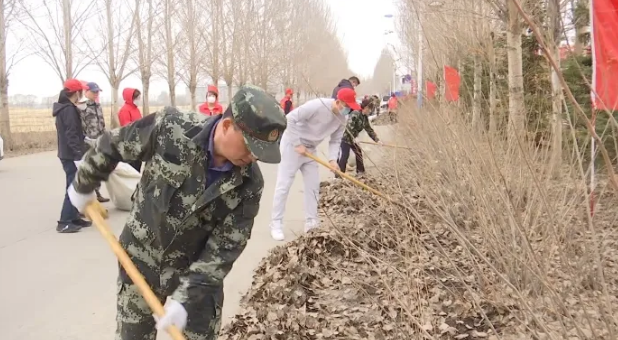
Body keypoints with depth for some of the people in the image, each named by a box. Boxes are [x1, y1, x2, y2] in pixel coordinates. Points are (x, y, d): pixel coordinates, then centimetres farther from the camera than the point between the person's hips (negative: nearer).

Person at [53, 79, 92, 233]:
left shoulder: (63, 108, 14)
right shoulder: (69, 109, -17)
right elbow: (71, 135, -23)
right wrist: (80, 154, -25)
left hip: (67, 154, 10)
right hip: (72, 155, -10)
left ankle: (73, 217, 20)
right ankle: (64, 222, -4)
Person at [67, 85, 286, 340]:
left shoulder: (249, 183, -20)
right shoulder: (170, 128, -24)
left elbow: (227, 246, -17)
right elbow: (112, 145, -7)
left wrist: (188, 296, -24)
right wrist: (83, 186, 7)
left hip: (196, 269, 0)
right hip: (140, 258, 0)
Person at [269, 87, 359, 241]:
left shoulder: (341, 119, -6)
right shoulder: (317, 106, -29)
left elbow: (335, 140, 3)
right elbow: (290, 119, -28)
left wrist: (332, 159, -15)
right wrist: (297, 144, -25)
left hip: (310, 149, 8)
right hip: (292, 144, -8)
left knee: (313, 186, 8)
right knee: (284, 185, -5)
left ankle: (311, 223, 16)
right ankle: (276, 225, 2)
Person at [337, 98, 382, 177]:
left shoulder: (365, 117, 5)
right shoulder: (355, 114, -22)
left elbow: (369, 129, 11)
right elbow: (349, 126, -31)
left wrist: (377, 140, 5)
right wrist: (353, 138, -34)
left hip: (353, 138, 9)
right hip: (345, 137, -9)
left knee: (359, 153, 15)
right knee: (345, 155, -14)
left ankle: (360, 171, 30)